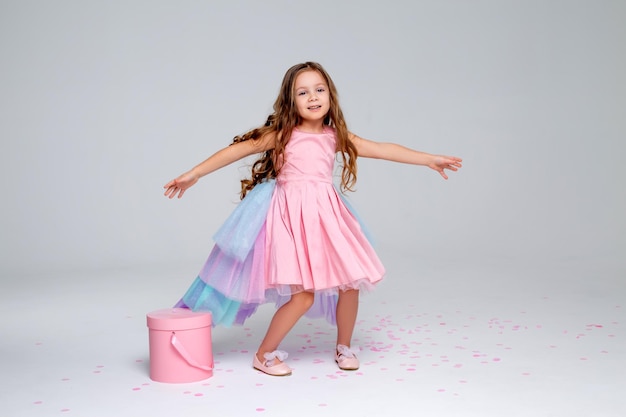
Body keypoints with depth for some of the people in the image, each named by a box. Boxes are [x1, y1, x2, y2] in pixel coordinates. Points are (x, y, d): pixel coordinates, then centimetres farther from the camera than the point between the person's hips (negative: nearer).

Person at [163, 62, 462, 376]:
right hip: (293, 216, -5)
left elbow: (382, 149, 9)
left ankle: (344, 347, 29)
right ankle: (264, 355, 10)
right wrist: (194, 174, -11)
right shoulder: (282, 134, -4)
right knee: (303, 293, -10)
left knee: (351, 281, 3)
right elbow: (239, 149, -5)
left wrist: (429, 159, 10)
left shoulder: (336, 136, 8)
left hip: (327, 215, 5)